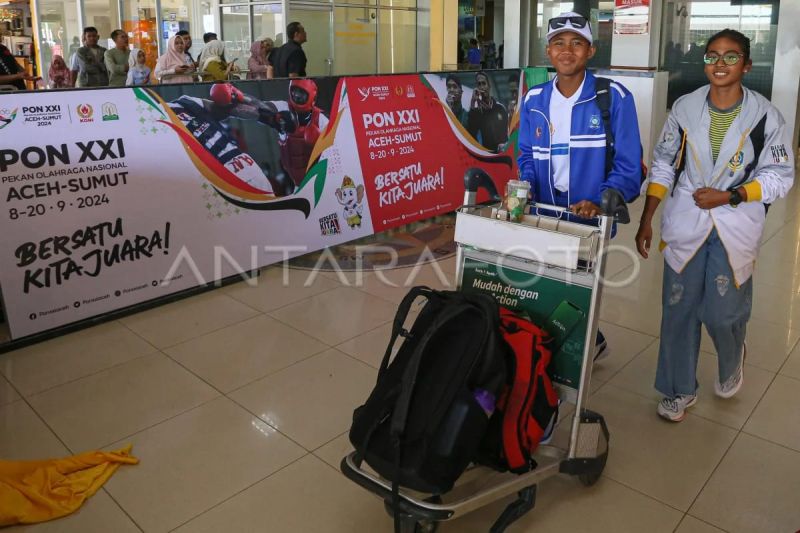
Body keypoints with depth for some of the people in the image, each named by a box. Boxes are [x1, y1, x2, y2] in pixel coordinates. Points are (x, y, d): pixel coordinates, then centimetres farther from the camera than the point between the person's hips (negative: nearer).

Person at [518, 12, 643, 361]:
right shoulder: (533, 100, 4)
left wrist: (601, 203, -24)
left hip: (591, 221, -4)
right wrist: (526, 190, -7)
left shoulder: (614, 98, -9)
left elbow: (629, 165, -10)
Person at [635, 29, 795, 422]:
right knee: (678, 309, 5)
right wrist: (646, 220, 3)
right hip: (685, 225, 2)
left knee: (723, 312, 3)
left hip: (736, 229, -2)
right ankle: (679, 389, 24)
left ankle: (732, 361, 40)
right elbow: (663, 164, 6)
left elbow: (780, 176, -2)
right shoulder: (685, 107, -1)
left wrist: (729, 196, -16)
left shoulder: (766, 116, -7)